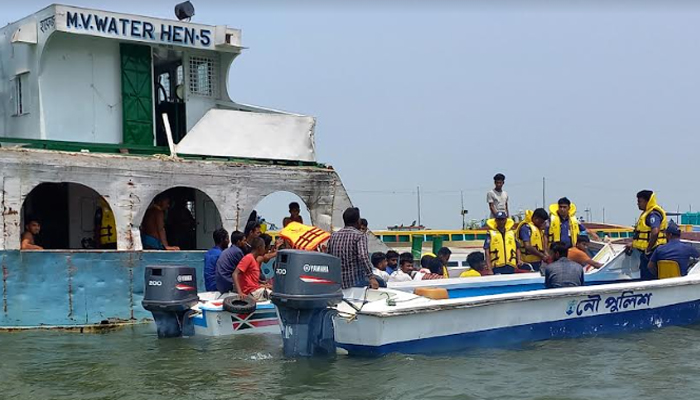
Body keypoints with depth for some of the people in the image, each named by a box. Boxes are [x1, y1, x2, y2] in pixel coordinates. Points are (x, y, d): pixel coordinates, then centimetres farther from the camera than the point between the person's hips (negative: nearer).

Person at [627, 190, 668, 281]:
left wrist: (648, 249, -24)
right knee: (644, 277, 16)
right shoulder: (647, 213, 18)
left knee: (648, 278, -10)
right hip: (645, 252, 11)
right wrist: (633, 244, 24)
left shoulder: (653, 214, -17)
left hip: (651, 252, -11)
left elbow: (655, 232, -30)